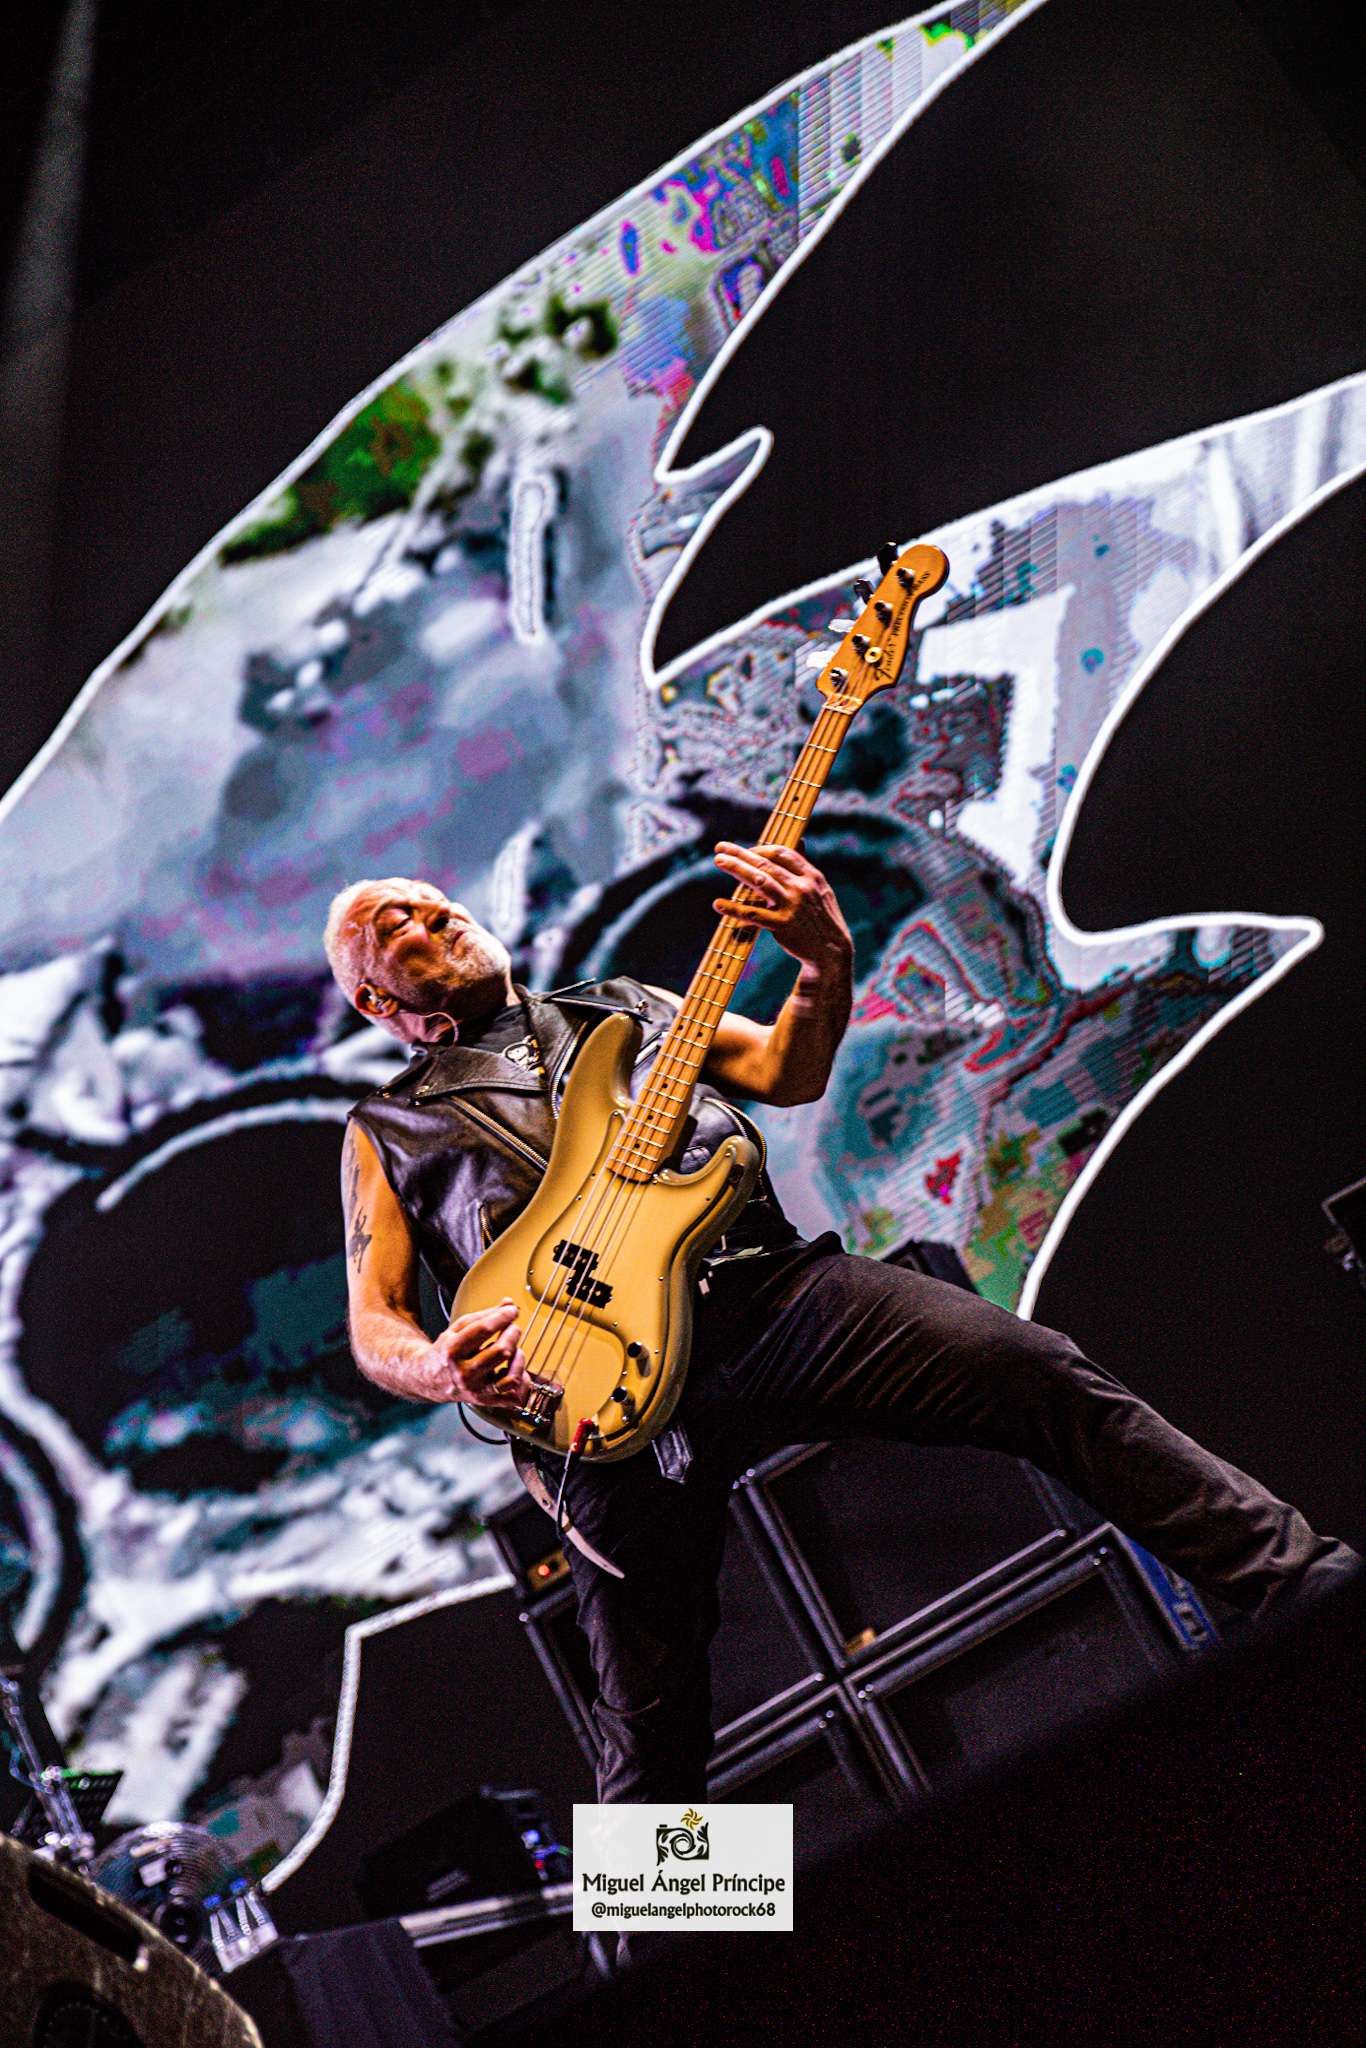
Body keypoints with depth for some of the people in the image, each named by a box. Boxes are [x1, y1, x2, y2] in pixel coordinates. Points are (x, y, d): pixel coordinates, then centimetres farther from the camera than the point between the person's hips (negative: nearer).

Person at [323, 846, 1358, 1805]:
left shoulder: (621, 1008, 29)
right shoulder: (386, 1129, 22)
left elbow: (790, 1073, 17)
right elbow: (373, 1323, 12)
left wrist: (826, 966, -5)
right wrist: (440, 1367, -12)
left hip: (763, 1284, 2)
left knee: (1041, 1372, -16)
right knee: (650, 1729, -5)